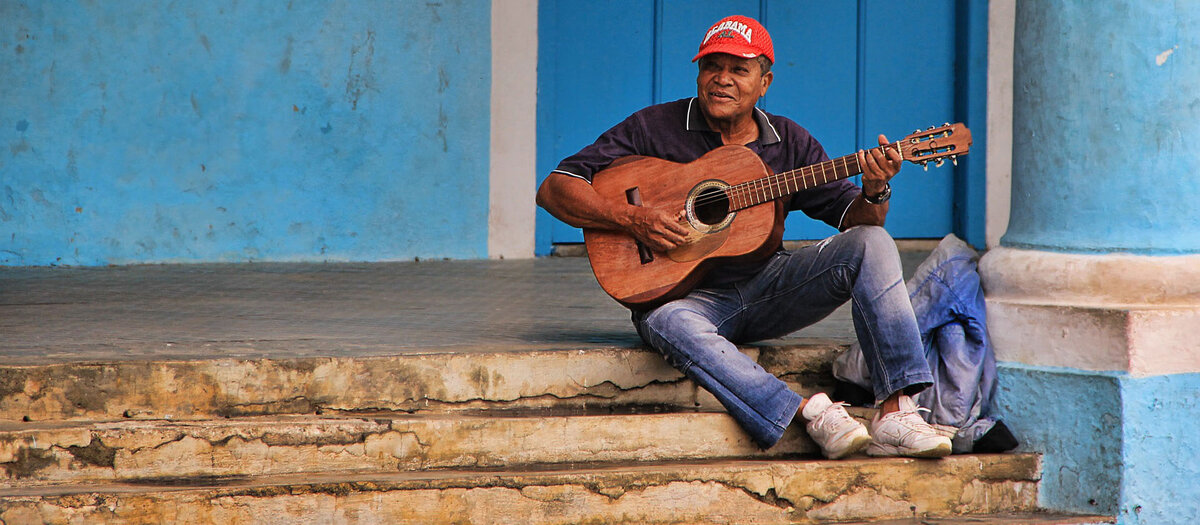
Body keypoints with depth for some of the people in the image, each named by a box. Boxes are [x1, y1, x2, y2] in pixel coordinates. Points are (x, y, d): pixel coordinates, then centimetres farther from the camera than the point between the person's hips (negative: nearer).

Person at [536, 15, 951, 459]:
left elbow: (853, 217, 7)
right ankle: (812, 415, -39)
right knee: (668, 322, -40)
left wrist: (874, 194, -18)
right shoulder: (653, 129, -1)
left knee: (870, 243, -18)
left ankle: (894, 414, -28)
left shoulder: (789, 142, 9)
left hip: (767, 284, 3)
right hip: (688, 294, -3)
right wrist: (631, 219, -20)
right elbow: (554, 189, -5)